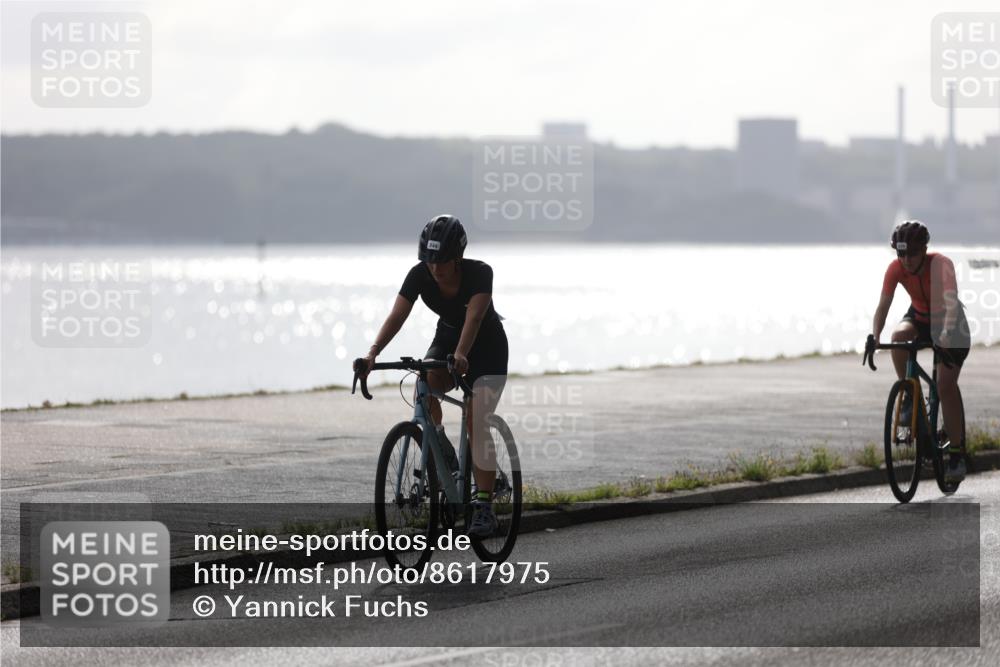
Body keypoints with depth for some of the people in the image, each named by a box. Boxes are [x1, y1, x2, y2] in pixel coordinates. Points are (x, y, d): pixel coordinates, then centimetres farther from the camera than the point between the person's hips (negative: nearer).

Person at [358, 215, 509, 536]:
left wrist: (461, 355, -61)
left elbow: (474, 317, -44)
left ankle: (484, 505, -18)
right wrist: (373, 351, -44)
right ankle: (441, 448, -8)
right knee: (426, 381, -31)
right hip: (447, 337, 3)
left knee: (475, 421, -19)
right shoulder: (420, 275, -20)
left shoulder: (479, 273, -30)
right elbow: (397, 316, -28)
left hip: (487, 345, -3)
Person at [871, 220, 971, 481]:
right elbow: (883, 305, -23)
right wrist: (874, 337, -41)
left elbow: (951, 303, -43)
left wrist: (947, 332, -60)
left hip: (948, 322, -3)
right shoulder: (896, 268, -21)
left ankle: (957, 453, -5)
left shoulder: (940, 264, -32)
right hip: (919, 317, 3)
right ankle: (909, 399, -15)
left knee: (946, 386, -14)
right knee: (898, 336, -32)